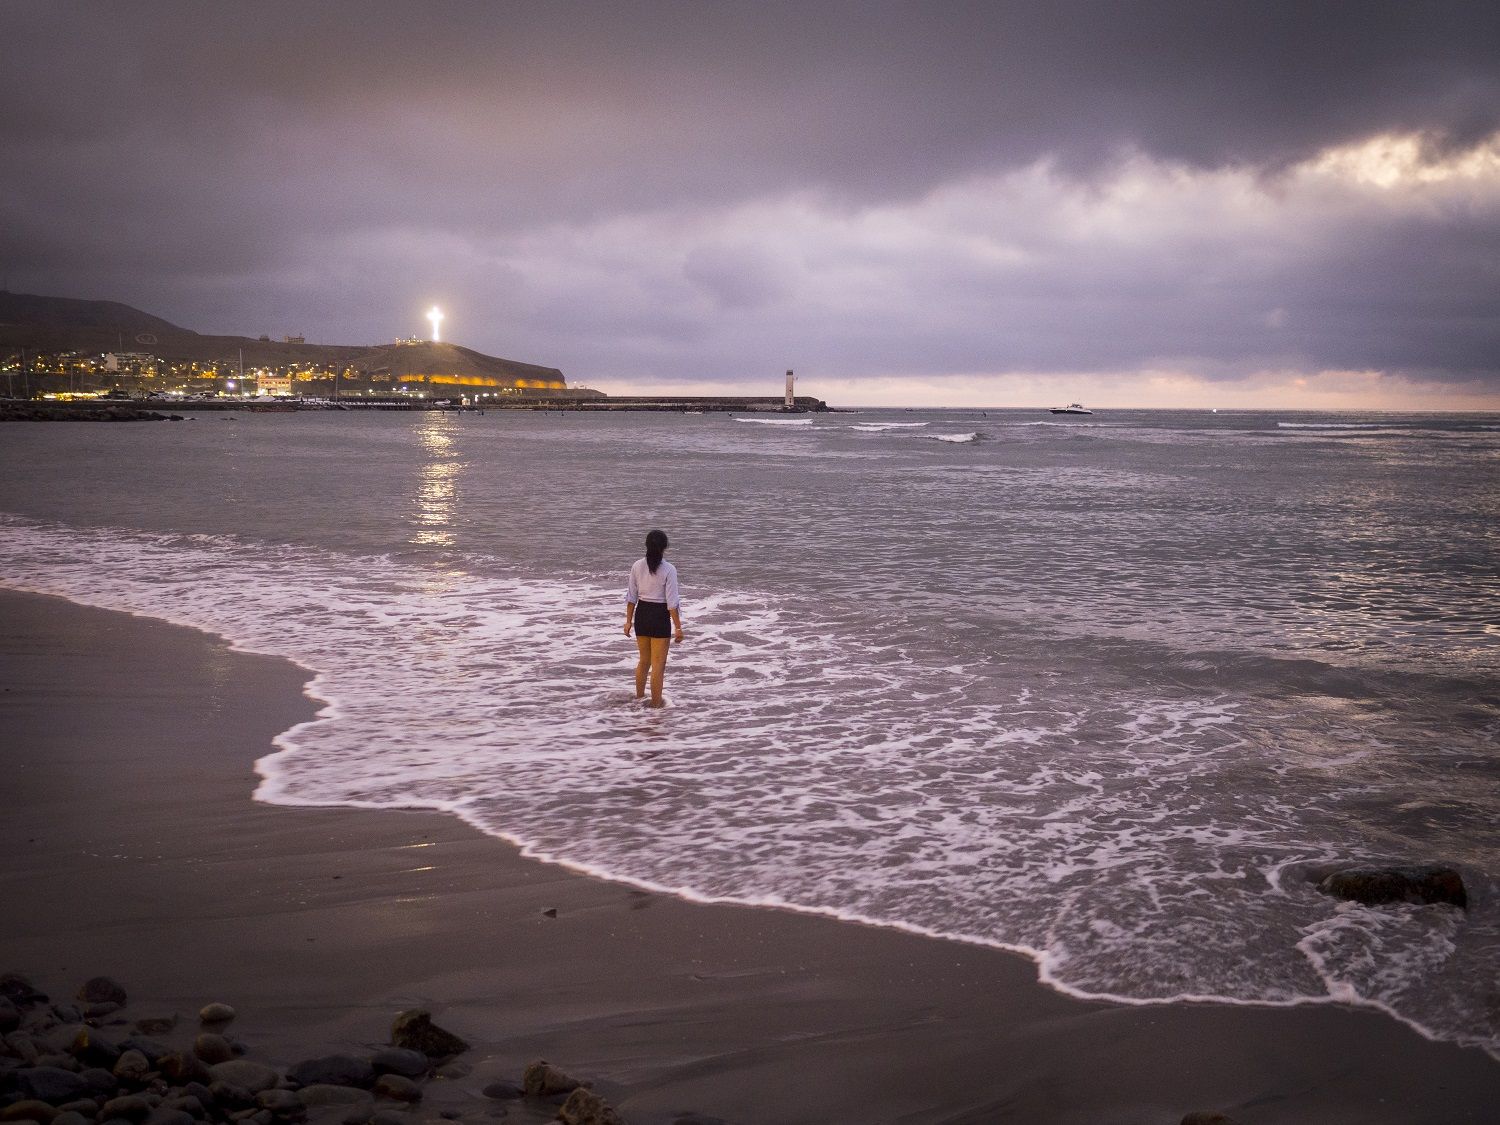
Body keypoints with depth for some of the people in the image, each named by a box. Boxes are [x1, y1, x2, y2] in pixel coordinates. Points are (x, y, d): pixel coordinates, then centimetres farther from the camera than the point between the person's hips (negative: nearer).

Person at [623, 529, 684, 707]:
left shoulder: (637, 566, -2)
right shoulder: (669, 569, -15)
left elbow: (631, 597, 3)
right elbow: (672, 602, -15)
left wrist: (629, 620, 13)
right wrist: (678, 627, -9)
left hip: (641, 615, 5)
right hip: (660, 616, -5)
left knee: (644, 660, 23)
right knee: (658, 663, 7)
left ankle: (639, 697, 35)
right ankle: (656, 703, 14)